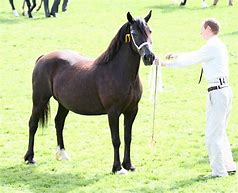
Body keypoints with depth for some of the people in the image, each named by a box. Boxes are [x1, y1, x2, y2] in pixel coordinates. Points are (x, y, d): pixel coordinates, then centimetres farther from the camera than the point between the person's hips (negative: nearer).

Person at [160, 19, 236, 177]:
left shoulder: (211, 47, -14)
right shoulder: (219, 46, 16)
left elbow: (191, 60, -12)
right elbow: (196, 56, 28)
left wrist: (167, 63, -3)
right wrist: (178, 56, 33)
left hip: (217, 92, -10)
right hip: (225, 90, 10)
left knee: (212, 134, -4)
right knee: (220, 132, 19)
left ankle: (219, 171, -2)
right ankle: (229, 166, 22)